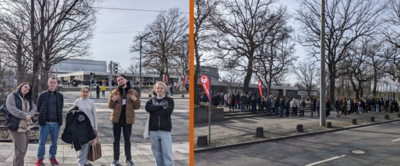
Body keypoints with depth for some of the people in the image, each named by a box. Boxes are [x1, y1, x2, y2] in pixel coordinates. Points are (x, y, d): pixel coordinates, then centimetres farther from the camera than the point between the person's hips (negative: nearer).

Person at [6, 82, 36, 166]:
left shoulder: (29, 99, 15)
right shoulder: (12, 97, -6)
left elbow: (33, 109, 6)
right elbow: (12, 110, -18)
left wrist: (29, 115, -15)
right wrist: (25, 116, -18)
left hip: (27, 126, 7)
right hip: (17, 126, -7)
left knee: (23, 149, 12)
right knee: (20, 150, -7)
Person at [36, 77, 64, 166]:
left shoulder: (60, 95, 3)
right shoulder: (42, 95, -2)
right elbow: (38, 108, 5)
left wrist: (58, 117, 6)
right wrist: (44, 115, 5)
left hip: (56, 123, 2)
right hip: (45, 123, -2)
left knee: (54, 142, 13)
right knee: (42, 142, 6)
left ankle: (52, 157, 29)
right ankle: (40, 158, 23)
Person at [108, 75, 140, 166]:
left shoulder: (133, 92, 0)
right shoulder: (114, 92, 3)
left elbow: (137, 107, 2)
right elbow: (110, 106, 7)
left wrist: (136, 100, -19)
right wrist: (112, 100, -14)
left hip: (127, 120, -1)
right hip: (117, 119, 1)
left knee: (127, 140, 9)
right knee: (116, 140, 9)